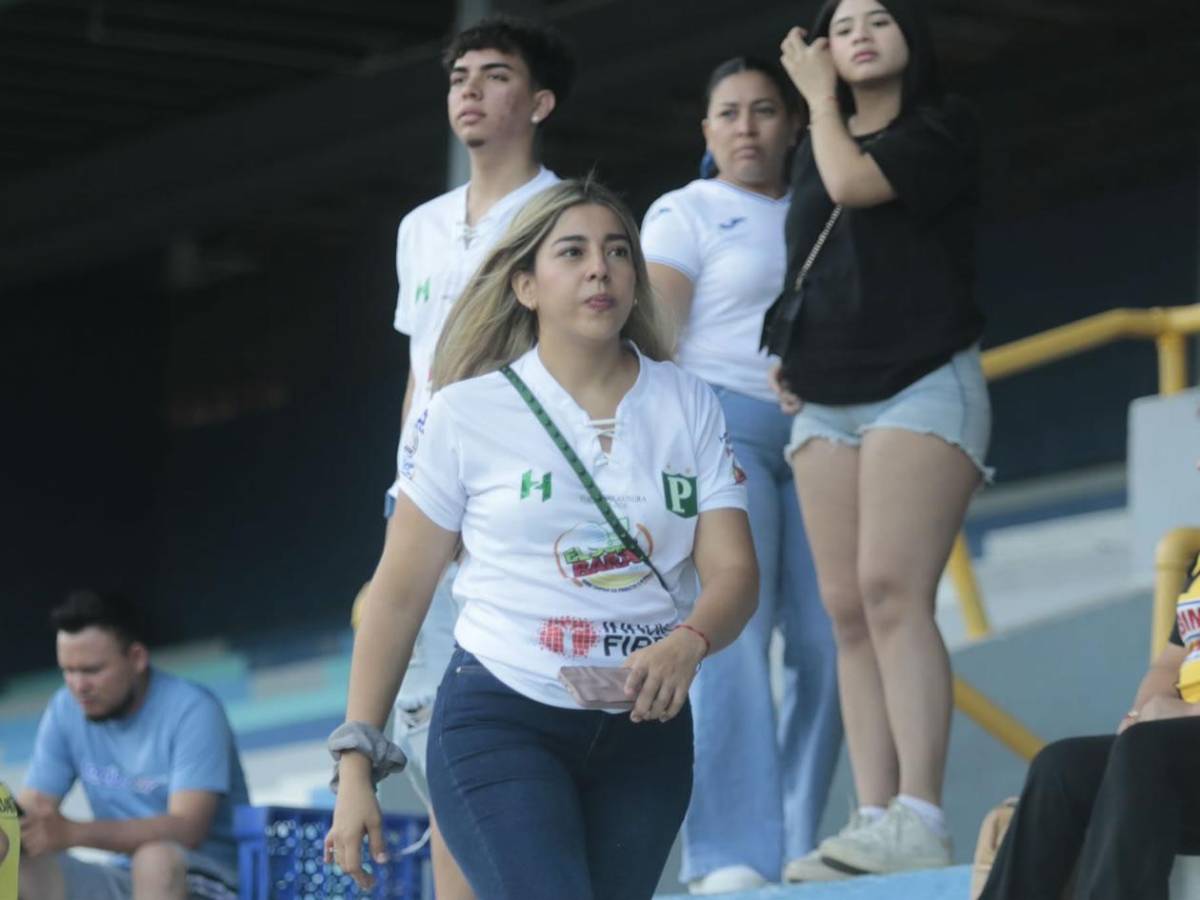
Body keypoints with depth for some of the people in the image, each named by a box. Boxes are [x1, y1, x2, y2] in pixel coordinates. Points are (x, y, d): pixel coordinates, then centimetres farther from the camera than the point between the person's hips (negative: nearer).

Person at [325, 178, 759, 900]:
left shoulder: (688, 406, 5)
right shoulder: (466, 413, -2)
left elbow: (734, 571, -1)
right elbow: (400, 592, 2)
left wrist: (687, 644, -24)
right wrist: (356, 763, -2)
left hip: (647, 729, 4)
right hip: (499, 724, -4)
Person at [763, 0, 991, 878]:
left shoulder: (944, 127, 1)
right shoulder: (817, 147, 19)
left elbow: (855, 182, -15)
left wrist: (820, 96, 1)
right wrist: (792, 356, 13)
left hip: (922, 384, -6)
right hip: (827, 401, 7)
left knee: (891, 590, -21)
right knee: (848, 611, -4)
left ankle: (919, 818, -28)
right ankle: (874, 821, -9)